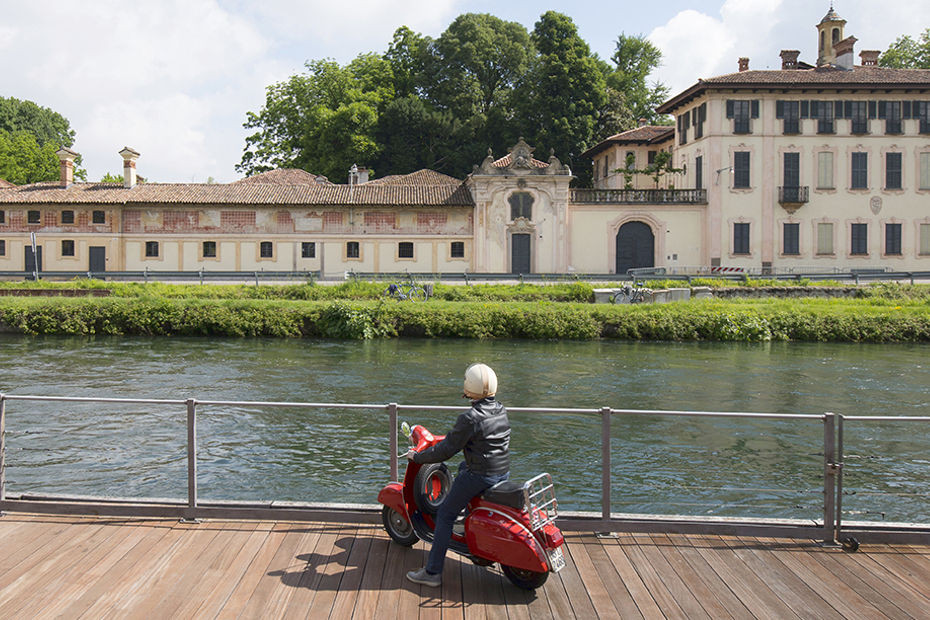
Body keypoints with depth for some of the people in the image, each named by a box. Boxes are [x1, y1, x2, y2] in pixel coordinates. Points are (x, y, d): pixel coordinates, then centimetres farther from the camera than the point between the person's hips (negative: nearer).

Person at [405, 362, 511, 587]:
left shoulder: (470, 418, -21)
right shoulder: (500, 411, 4)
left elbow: (445, 451, -17)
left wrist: (417, 457, -3)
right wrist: (453, 436, 31)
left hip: (479, 476, -8)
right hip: (503, 473, 8)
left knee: (445, 514, 2)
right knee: (464, 466, 36)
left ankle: (432, 572, 3)